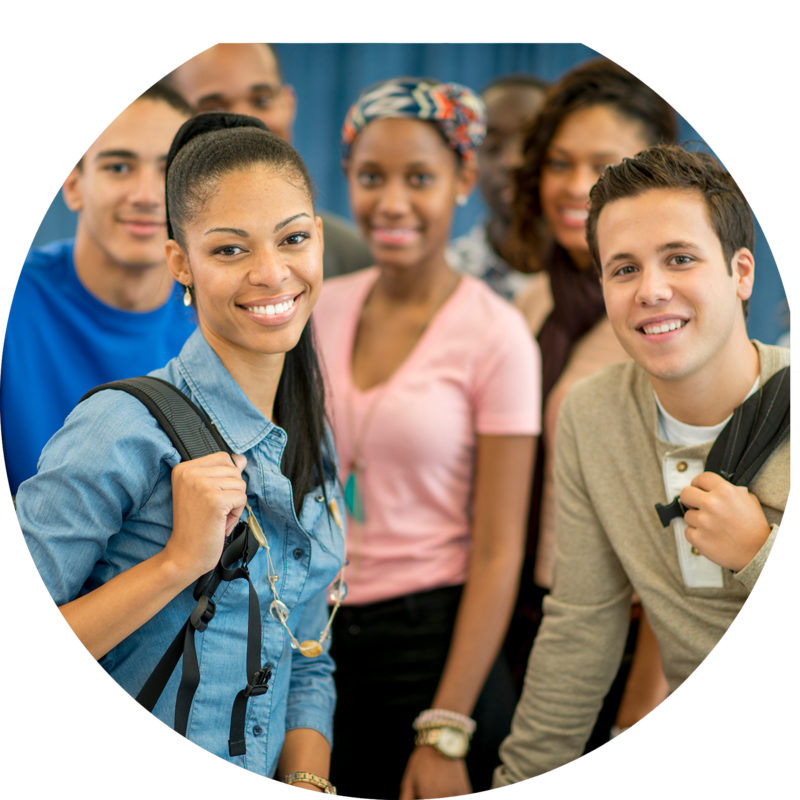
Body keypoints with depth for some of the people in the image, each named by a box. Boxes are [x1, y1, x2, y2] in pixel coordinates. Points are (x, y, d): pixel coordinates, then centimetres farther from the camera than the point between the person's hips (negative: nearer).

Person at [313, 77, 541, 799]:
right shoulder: (321, 307, 4)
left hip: (430, 645, -4)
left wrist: (446, 733, -15)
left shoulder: (494, 335, -10)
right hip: (316, 638, 4)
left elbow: (497, 555, -11)